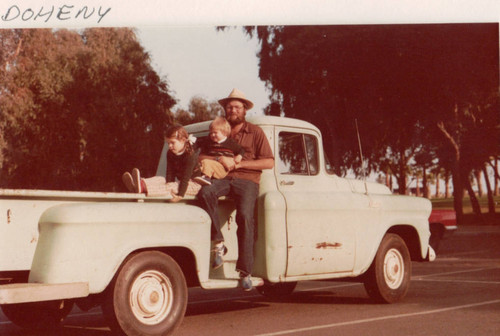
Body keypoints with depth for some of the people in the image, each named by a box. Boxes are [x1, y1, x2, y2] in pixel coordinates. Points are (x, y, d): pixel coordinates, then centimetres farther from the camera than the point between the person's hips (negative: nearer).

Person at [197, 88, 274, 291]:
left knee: (245, 216, -28)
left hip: (247, 180, -2)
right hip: (223, 179, 3)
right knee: (205, 193, -32)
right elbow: (201, 157, 14)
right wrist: (219, 159, -8)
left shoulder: (255, 132, 12)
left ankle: (245, 271, -24)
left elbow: (269, 162, 2)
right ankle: (218, 244, -25)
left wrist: (238, 163, -7)